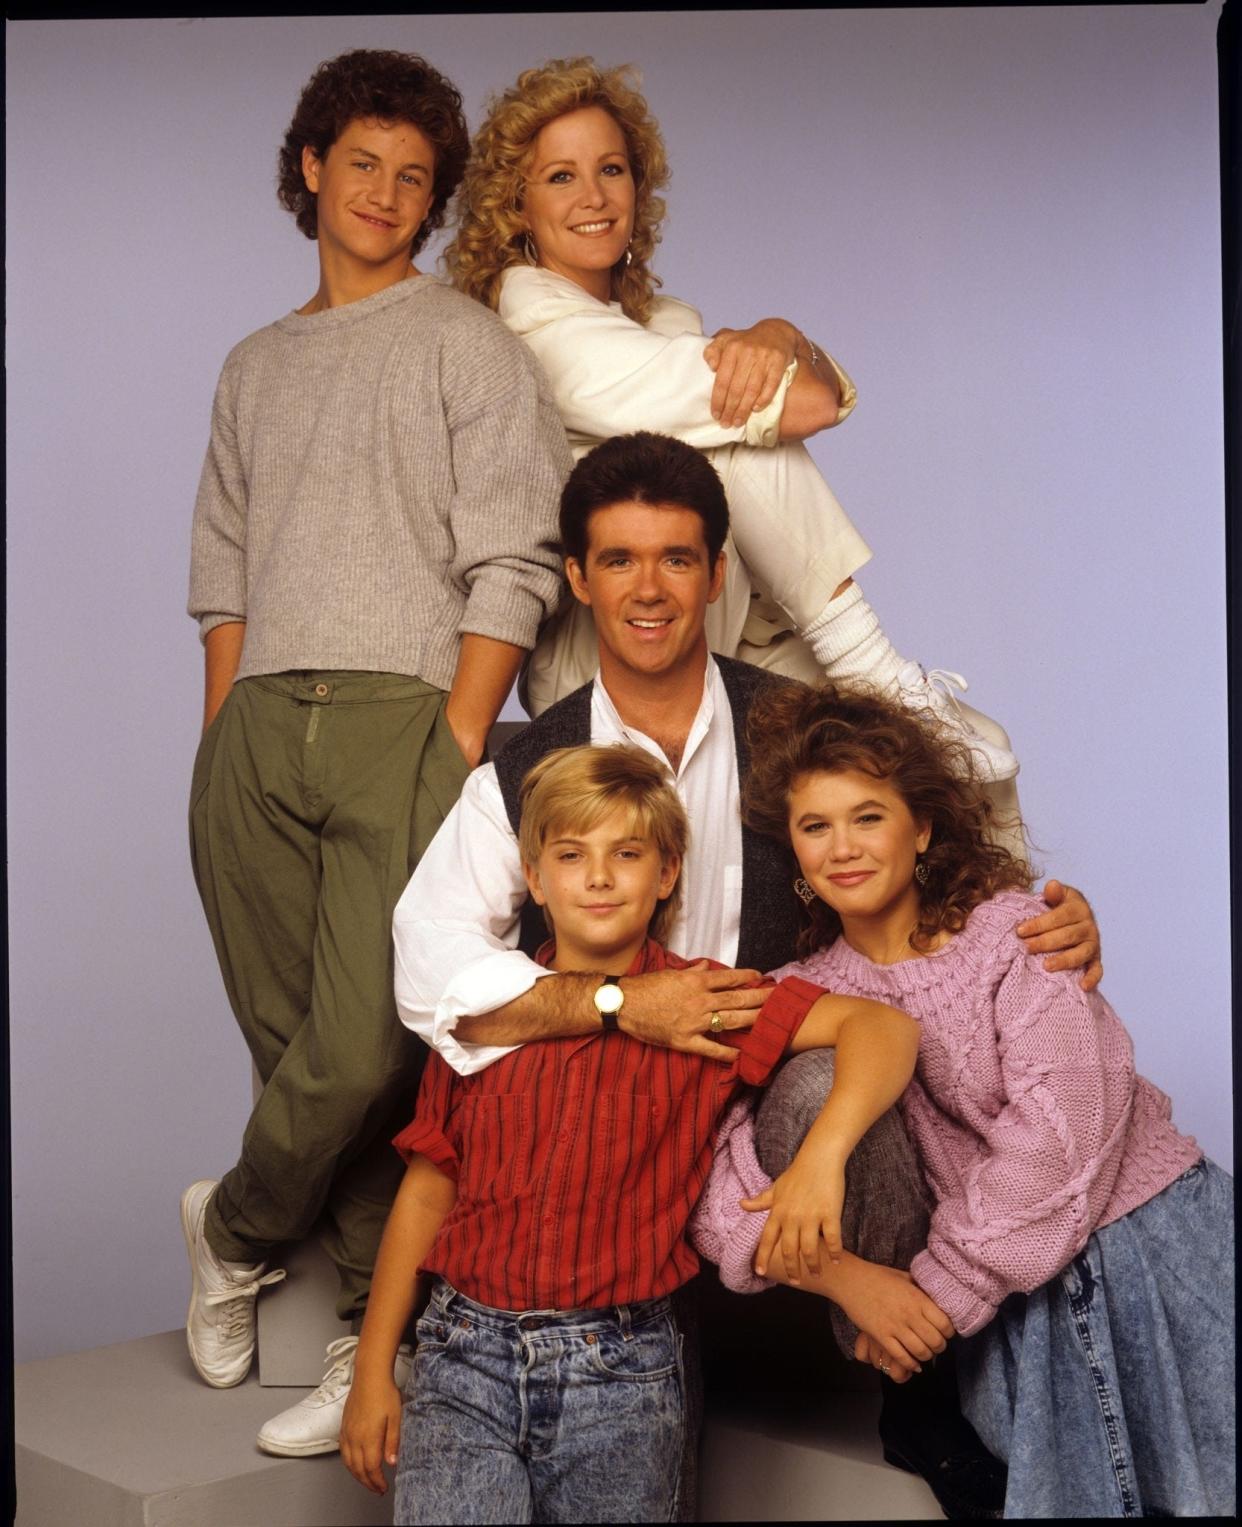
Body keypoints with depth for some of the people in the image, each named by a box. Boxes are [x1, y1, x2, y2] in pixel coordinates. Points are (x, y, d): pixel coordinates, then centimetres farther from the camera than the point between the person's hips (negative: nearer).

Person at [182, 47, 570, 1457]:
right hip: (259, 724, 5)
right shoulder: (254, 367, 24)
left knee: (366, 1050, -12)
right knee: (298, 1043, 2)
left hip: (402, 715, -4)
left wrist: (457, 750, -11)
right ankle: (377, 1324, 16)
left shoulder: (465, 343, 8)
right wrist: (218, 751, 11)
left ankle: (235, 1231, 15)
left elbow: (511, 570, -2)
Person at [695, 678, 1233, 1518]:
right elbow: (721, 1190, -7)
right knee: (1062, 1493, 2)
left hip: (1157, 1249, -2)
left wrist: (944, 1290, -16)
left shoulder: (1012, 928, -5)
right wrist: (849, 1280, -22)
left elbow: (1061, 1127, -15)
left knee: (1210, 1484, 0)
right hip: (1014, 1313, 2)